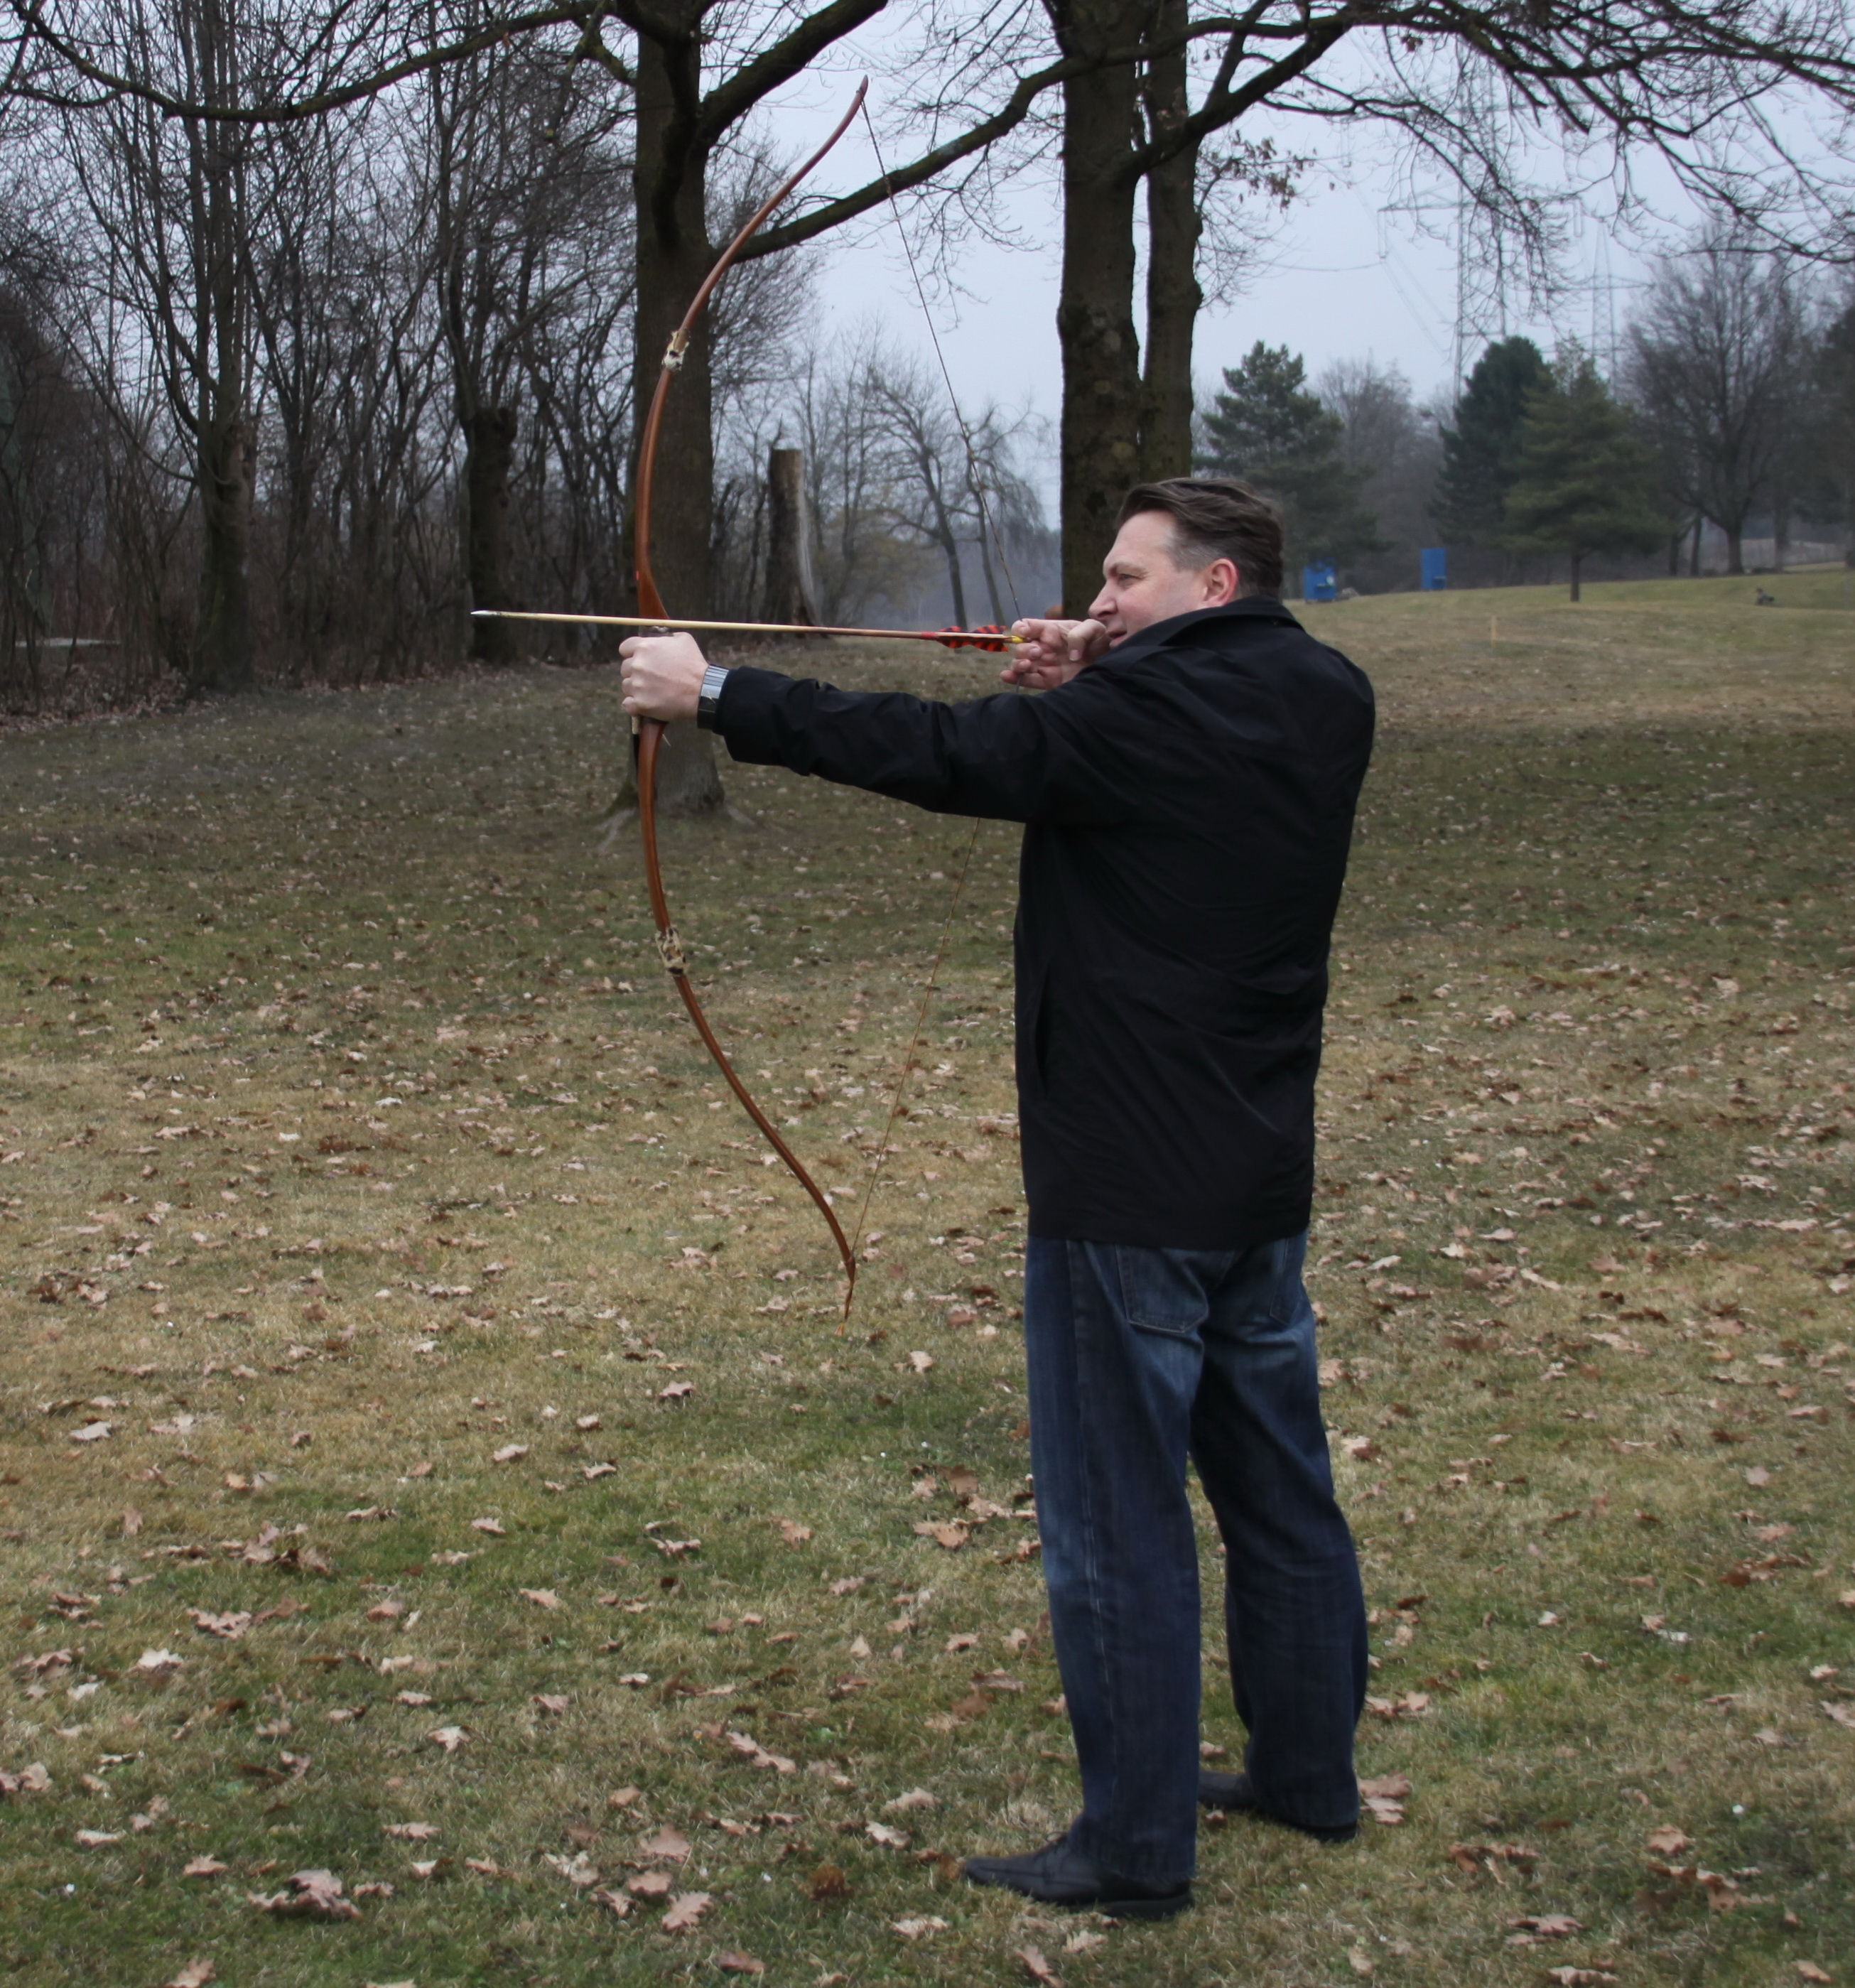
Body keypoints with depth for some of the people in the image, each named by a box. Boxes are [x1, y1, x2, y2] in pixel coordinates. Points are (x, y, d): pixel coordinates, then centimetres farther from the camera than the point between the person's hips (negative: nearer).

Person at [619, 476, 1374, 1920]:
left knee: (1117, 1517, 1)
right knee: (1281, 1486, 18)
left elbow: (927, 753, -18)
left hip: (1132, 1200, -8)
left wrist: (715, 694, -11)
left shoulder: (1138, 716, -18)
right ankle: (1309, 1771, 32)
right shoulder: (1327, 705, 4)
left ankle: (1135, 1846, 10)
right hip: (1265, 1189, 8)